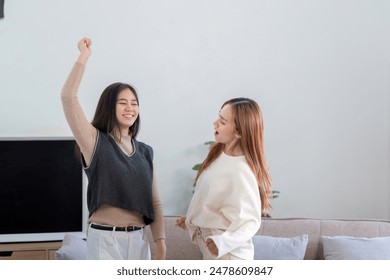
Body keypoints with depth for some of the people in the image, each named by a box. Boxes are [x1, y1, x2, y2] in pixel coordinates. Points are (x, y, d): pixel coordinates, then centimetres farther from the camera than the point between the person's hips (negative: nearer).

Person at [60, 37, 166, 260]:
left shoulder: (145, 152, 11)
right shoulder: (95, 142, -3)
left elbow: (155, 202, 11)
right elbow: (68, 96, -17)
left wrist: (161, 244, 3)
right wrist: (84, 56, -14)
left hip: (139, 239, 5)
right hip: (105, 239, -5)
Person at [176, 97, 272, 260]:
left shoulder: (240, 171, -25)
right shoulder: (220, 154, 3)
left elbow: (249, 220, -24)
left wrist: (224, 242, -38)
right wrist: (191, 219, 24)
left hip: (227, 253, -9)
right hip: (211, 250, 9)